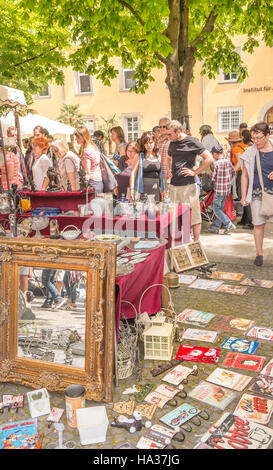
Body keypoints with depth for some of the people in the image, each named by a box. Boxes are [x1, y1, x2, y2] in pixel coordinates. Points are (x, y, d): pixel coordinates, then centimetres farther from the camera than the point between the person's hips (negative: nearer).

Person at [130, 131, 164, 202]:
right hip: (143, 192, -4)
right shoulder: (139, 156, 1)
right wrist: (132, 190, -13)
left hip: (156, 192, 4)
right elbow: (133, 173, -4)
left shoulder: (158, 157, 12)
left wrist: (162, 190, 14)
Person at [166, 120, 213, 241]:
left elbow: (209, 159, -11)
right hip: (173, 185, 7)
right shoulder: (172, 144, 12)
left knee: (194, 216, 2)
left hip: (188, 185, -6)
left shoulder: (192, 142, -7)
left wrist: (195, 172, -11)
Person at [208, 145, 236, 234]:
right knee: (220, 208, 14)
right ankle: (216, 227, 20)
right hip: (227, 189, 7)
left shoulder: (216, 164, -16)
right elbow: (233, 173, 10)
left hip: (219, 189, -7)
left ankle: (229, 225, -3)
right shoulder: (228, 161, 3)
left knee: (216, 209, 2)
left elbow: (213, 178, -14)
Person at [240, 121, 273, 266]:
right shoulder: (250, 153, 2)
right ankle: (259, 254, 16)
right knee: (259, 224, 3)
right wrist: (243, 196, 3)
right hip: (258, 194, 0)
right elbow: (245, 175, 7)